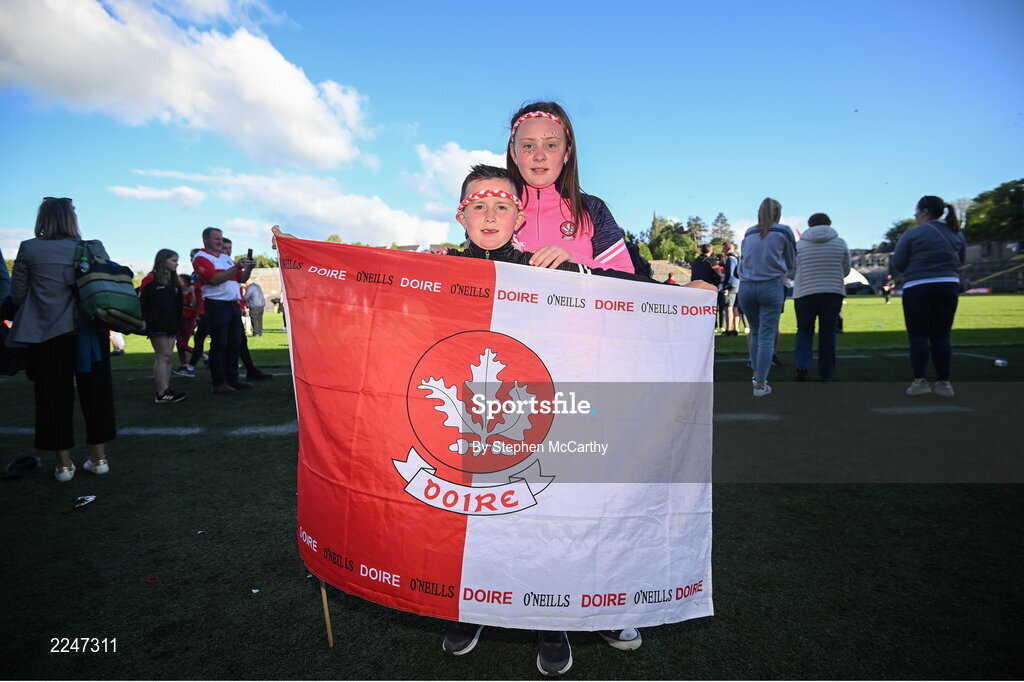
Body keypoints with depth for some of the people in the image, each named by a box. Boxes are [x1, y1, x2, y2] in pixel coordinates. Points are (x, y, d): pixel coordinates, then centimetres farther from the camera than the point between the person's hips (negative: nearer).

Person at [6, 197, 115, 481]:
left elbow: (16, 295, 0)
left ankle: (64, 463, 12)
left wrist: (41, 300, 20)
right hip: (90, 332, 1)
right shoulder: (94, 248, 0)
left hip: (48, 334, -1)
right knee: (95, 393, 10)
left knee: (54, 396, 7)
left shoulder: (29, 249, -2)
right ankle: (99, 457, 16)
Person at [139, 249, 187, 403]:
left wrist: (180, 325, 16)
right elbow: (141, 302, -12)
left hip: (171, 326, 8)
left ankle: (166, 390, 9)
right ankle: (161, 394, -8)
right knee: (163, 356, -10)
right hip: (157, 326, -8)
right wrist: (144, 323, -18)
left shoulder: (174, 282, 17)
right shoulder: (151, 279, -6)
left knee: (168, 357, 6)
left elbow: (178, 307, 20)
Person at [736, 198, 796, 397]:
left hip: (747, 287, 4)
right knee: (767, 337, -3)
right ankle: (760, 384, -5)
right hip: (771, 286, -4)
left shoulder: (748, 234, 12)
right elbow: (791, 263, 12)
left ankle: (756, 374, 22)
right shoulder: (783, 232, 2)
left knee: (756, 332, 20)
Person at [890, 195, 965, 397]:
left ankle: (920, 380, -6)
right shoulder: (957, 234, 9)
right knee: (941, 336, 8)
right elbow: (961, 261, 18)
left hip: (918, 289, -5)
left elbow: (897, 265, -7)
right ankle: (944, 382, 7)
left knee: (918, 335, 0)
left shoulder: (913, 234, -8)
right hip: (948, 287, 5)